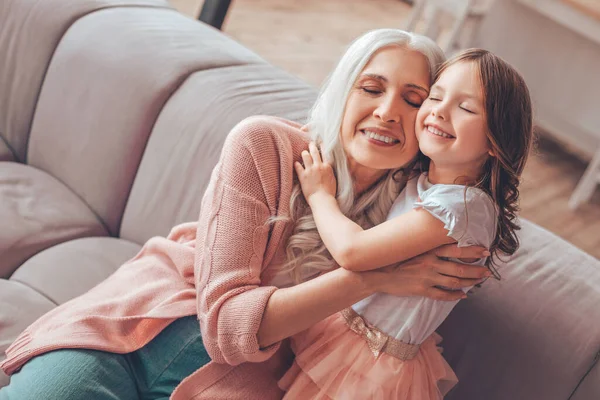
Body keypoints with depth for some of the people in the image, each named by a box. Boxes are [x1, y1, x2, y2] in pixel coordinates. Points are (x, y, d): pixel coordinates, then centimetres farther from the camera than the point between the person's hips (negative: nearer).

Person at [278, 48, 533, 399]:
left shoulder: (464, 205, -26)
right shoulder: (417, 179, -1)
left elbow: (352, 251, -28)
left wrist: (320, 195, -11)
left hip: (377, 367, -7)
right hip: (338, 321, 7)